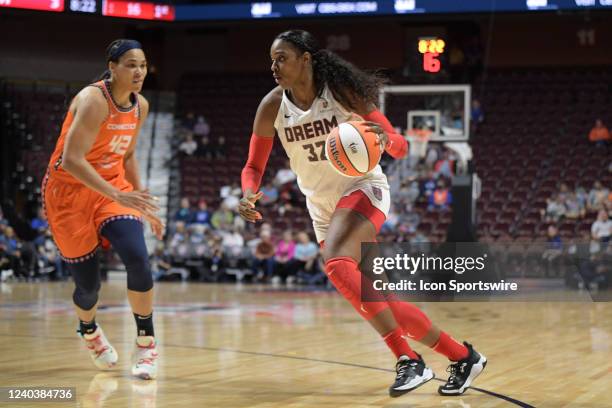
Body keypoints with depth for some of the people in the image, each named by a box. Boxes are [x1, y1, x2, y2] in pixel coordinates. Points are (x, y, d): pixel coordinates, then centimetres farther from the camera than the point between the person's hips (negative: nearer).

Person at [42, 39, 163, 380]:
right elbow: (71, 159, -31)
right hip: (68, 190, -5)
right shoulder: (94, 100, -23)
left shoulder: (140, 106, 1)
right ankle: (89, 330, 35)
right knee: (89, 283, -1)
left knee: (138, 259, -20)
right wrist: (119, 196, -37)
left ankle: (147, 344, -5)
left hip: (113, 186, 5)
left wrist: (142, 203, 13)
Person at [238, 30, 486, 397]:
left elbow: (400, 147, -9)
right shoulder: (273, 107, -6)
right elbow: (254, 166, 3)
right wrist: (249, 193, -20)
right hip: (323, 207, 5)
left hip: (364, 188, -5)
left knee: (336, 262, -33)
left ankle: (408, 360, -29)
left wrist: (385, 140, -33)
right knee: (378, 303, 2)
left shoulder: (341, 91, -15)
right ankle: (460, 355, 18)